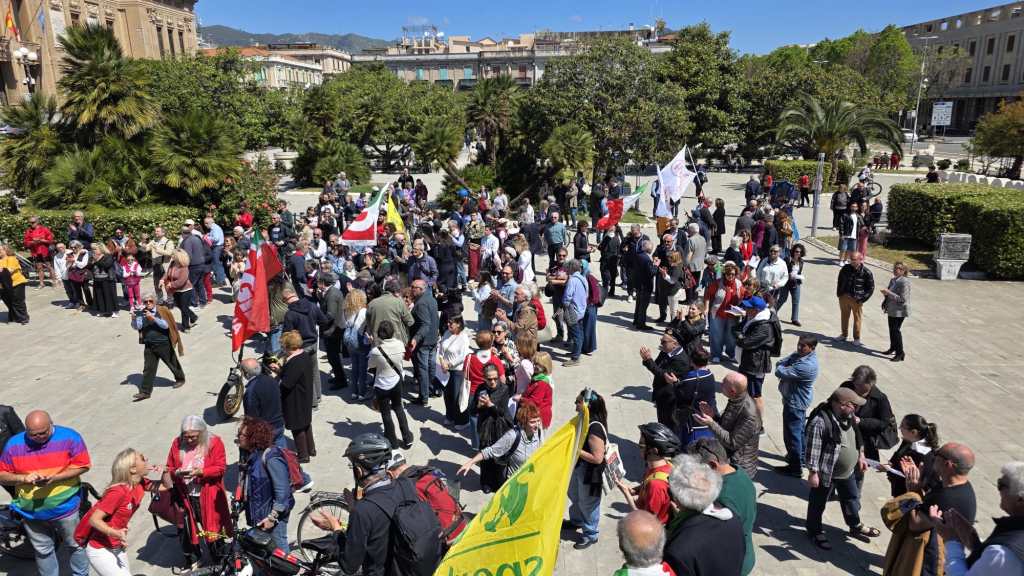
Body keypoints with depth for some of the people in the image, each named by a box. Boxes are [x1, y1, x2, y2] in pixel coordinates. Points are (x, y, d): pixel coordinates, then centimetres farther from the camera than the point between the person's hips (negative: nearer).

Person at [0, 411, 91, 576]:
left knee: (76, 545, 14)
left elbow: (82, 465, -12)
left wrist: (54, 478, -25)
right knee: (43, 551, 17)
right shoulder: (14, 444, -6)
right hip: (30, 511, 2)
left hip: (64, 507, -2)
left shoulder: (69, 437, -14)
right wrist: (24, 478, -21)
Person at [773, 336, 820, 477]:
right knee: (800, 429, 25)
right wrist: (785, 368, -16)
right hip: (799, 400, 10)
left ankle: (795, 468, 11)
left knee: (792, 434, 0)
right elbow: (779, 363, 2)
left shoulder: (806, 366, -32)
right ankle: (800, 457, 43)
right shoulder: (799, 354, -2)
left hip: (795, 403, -10)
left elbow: (780, 373, -28)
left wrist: (781, 368, -7)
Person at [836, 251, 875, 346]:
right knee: (844, 316, 16)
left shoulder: (866, 272, -11)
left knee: (857, 318, 6)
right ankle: (844, 334, 32)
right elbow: (840, 281, 15)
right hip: (844, 297, 4)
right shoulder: (845, 268, -1)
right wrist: (839, 293, 9)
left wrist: (863, 298, -10)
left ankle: (857, 338, 18)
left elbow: (871, 287, -4)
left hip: (857, 299, -4)